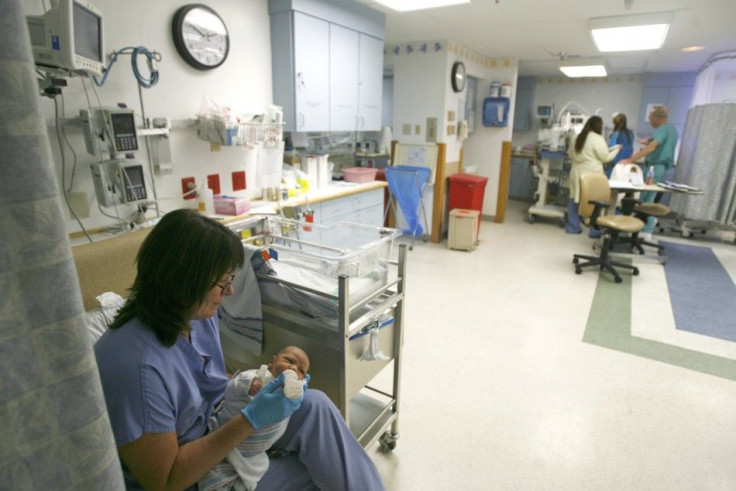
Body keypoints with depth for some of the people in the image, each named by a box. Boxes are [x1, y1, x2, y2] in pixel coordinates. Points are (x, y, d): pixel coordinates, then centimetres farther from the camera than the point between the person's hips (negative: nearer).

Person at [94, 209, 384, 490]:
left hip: (214, 431, 6)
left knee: (312, 405, -10)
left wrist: (262, 385, -10)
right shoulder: (136, 366, -32)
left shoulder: (199, 313, -8)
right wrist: (250, 420, -29)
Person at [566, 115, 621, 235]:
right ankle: (595, 230, 6)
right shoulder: (598, 139, -9)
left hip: (577, 172, 6)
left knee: (575, 199, 9)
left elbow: (570, 153, 18)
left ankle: (572, 227, 14)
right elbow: (605, 158, -5)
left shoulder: (578, 137, 10)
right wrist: (616, 149, 9)